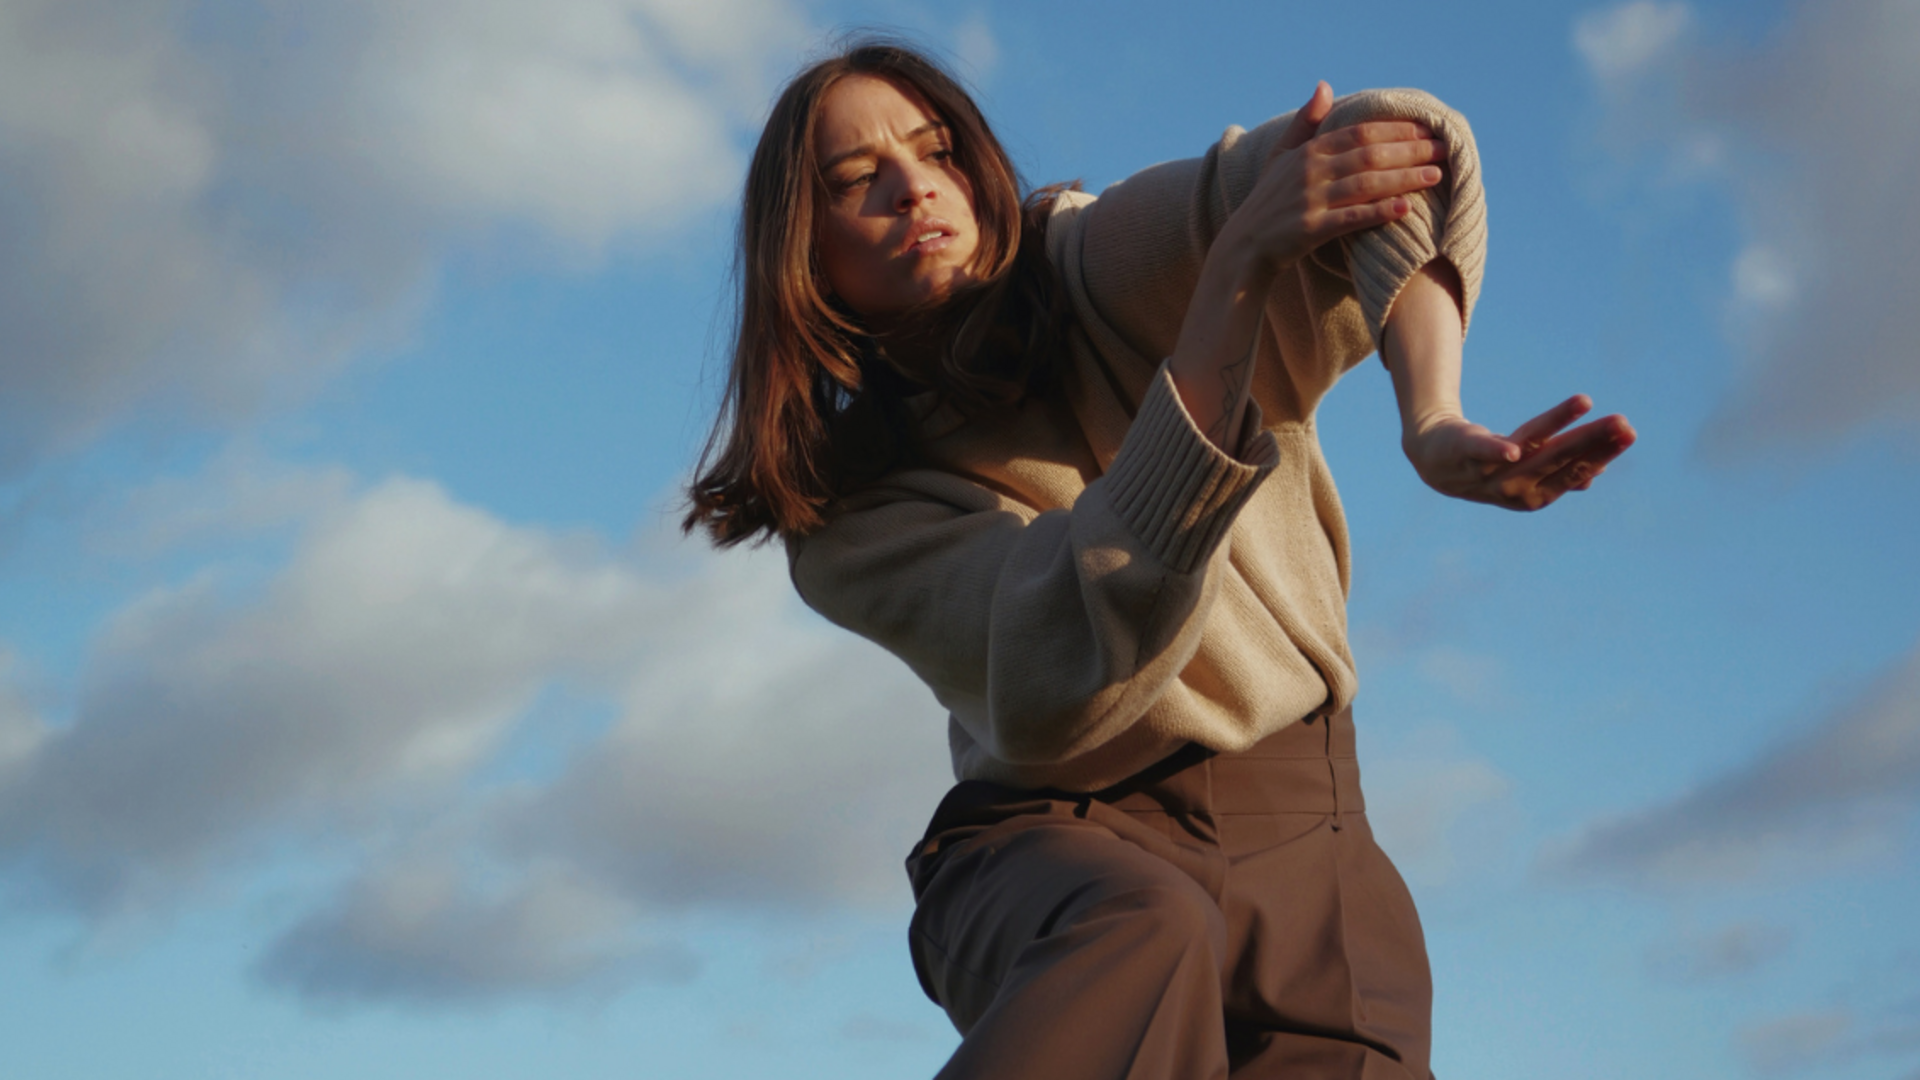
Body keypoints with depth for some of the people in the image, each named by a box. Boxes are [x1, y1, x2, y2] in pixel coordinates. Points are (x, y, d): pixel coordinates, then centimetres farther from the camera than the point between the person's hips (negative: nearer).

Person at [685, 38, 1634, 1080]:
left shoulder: (1107, 267, -2)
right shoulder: (848, 520, -5)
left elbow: (1401, 145, -17)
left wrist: (1432, 424, -35)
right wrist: (1236, 274, -31)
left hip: (1305, 845, 2)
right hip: (1051, 845, -2)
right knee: (1139, 936, -36)